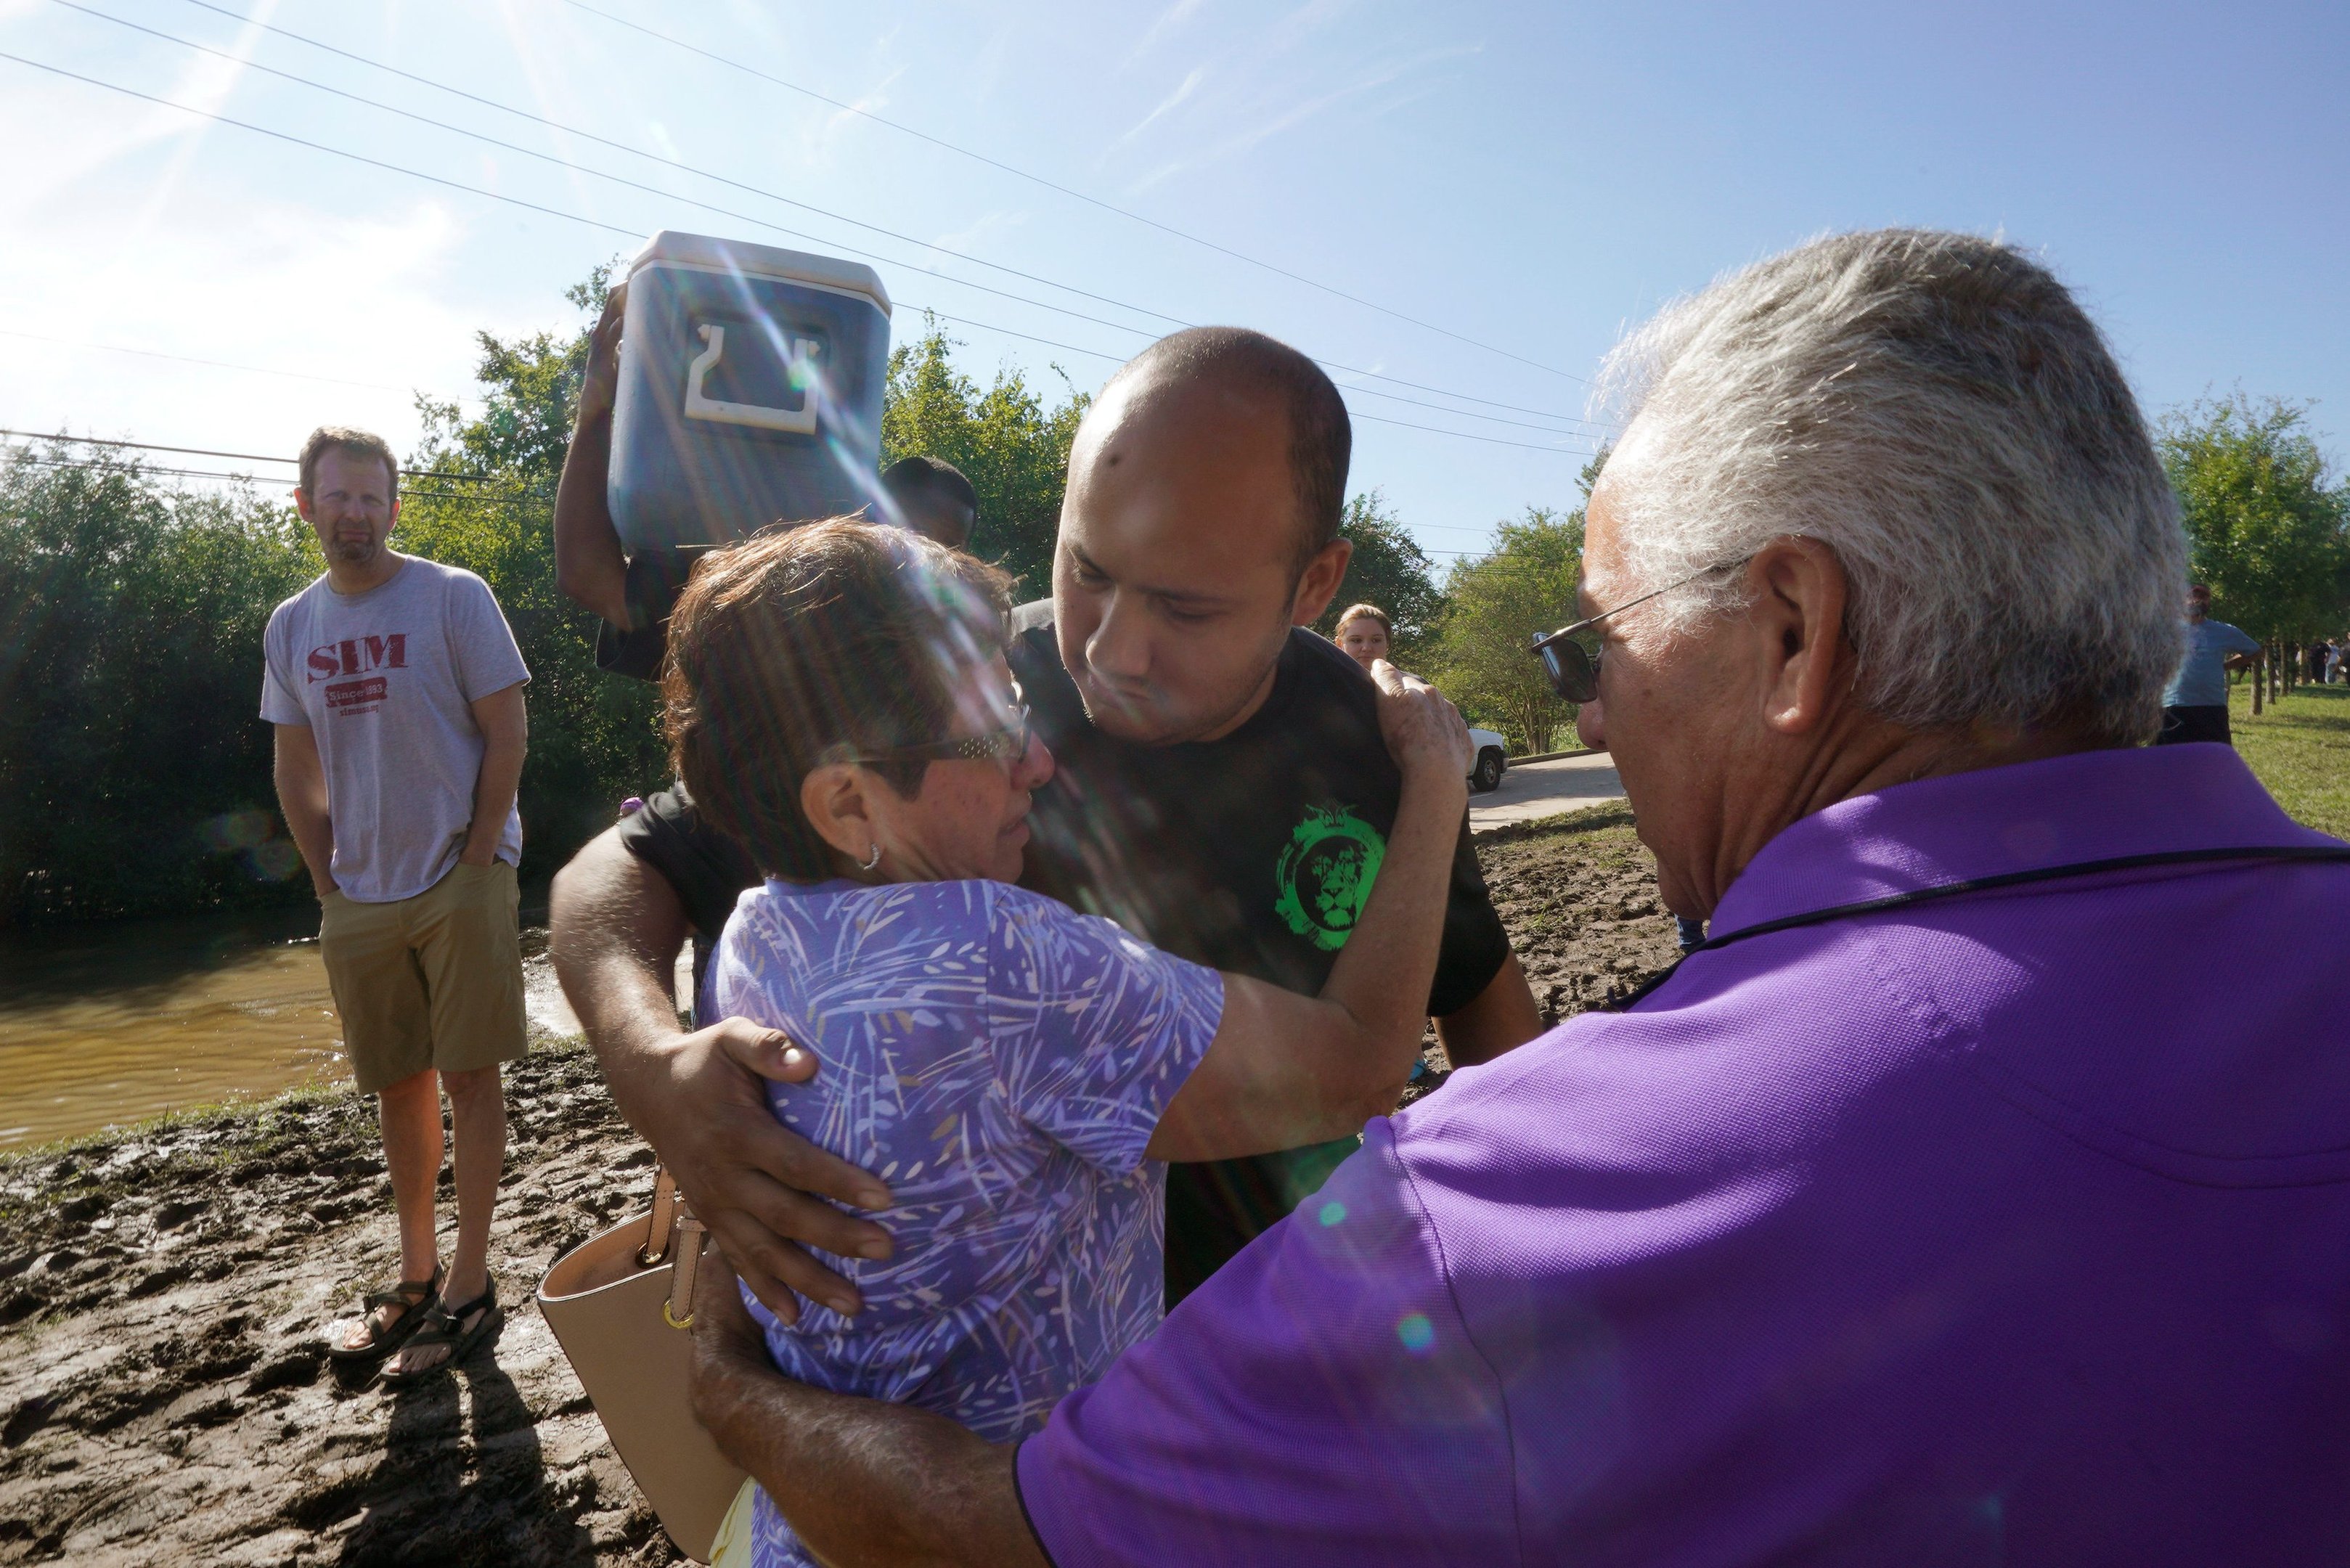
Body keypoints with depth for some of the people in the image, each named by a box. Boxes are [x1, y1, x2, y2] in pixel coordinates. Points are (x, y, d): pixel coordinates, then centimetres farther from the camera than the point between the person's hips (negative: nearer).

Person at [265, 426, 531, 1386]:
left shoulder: (452, 597, -5)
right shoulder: (292, 626, 10)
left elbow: (507, 734, -7)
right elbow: (296, 773, 15)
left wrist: (475, 863, -11)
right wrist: (329, 884, 7)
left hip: (460, 881, -5)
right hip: (359, 898, 5)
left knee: (468, 1076, 0)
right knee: (398, 1087, 13)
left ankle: (469, 1285, 11)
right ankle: (415, 1276, 26)